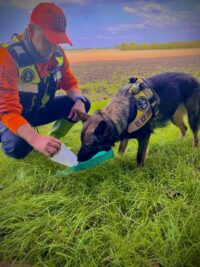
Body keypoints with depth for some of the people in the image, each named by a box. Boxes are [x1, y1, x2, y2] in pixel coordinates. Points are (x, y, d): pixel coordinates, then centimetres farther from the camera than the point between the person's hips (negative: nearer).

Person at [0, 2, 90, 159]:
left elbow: (70, 82, 1)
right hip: (13, 116, -5)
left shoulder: (57, 53, -11)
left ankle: (53, 140, 5)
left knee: (83, 103, -10)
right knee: (19, 147, -36)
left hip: (39, 109, 6)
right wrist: (36, 140, -54)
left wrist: (79, 100, -24)